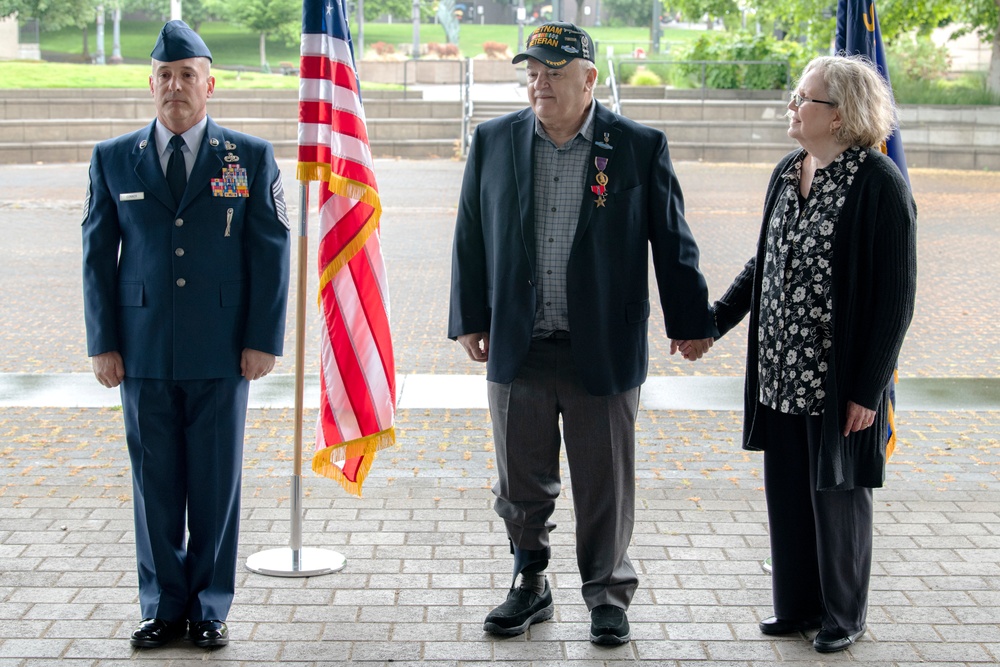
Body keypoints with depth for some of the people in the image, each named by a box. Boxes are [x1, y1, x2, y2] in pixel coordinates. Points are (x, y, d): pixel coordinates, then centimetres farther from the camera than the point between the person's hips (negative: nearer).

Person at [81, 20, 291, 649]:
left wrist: (264, 340, -5)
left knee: (217, 483, 5)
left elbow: (271, 253, 1)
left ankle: (210, 608, 17)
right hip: (143, 353, 1)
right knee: (155, 483, 7)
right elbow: (98, 255, 7)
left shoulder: (252, 157, 3)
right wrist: (102, 343, 1)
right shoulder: (113, 160, 7)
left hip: (221, 354, -1)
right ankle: (164, 607, 18)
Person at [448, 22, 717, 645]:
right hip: (518, 351, 2)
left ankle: (609, 595, 23)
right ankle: (531, 587, 28)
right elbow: (471, 237, 8)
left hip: (604, 352, -2)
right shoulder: (494, 141, 4)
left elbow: (672, 240, 2)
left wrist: (691, 322, 2)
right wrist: (470, 320, 5)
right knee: (521, 482, 10)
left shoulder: (641, 147, -2)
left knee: (605, 484, 6)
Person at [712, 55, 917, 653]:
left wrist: (868, 390, -15)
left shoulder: (881, 185, -15)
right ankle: (796, 605, 30)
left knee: (838, 496, 8)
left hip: (839, 380, -6)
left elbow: (895, 299, -14)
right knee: (787, 493, 14)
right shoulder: (788, 173, 6)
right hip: (780, 375, 6)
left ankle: (843, 616, 25)